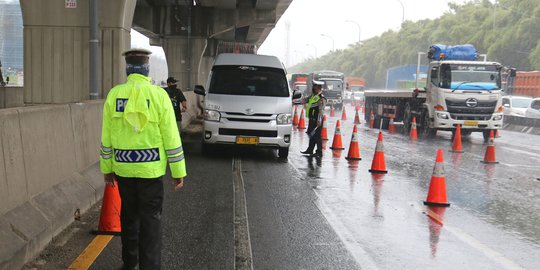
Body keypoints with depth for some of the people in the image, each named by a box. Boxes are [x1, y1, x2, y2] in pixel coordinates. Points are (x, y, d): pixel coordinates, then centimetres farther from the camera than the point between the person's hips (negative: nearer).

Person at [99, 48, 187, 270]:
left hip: (123, 167, 3)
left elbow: (106, 137, 2)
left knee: (129, 214, 18)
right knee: (150, 219, 3)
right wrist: (178, 171, -2)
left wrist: (107, 168, 12)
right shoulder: (159, 95, -9)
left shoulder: (114, 94, -1)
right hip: (151, 168, -3)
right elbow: (171, 137, -9)